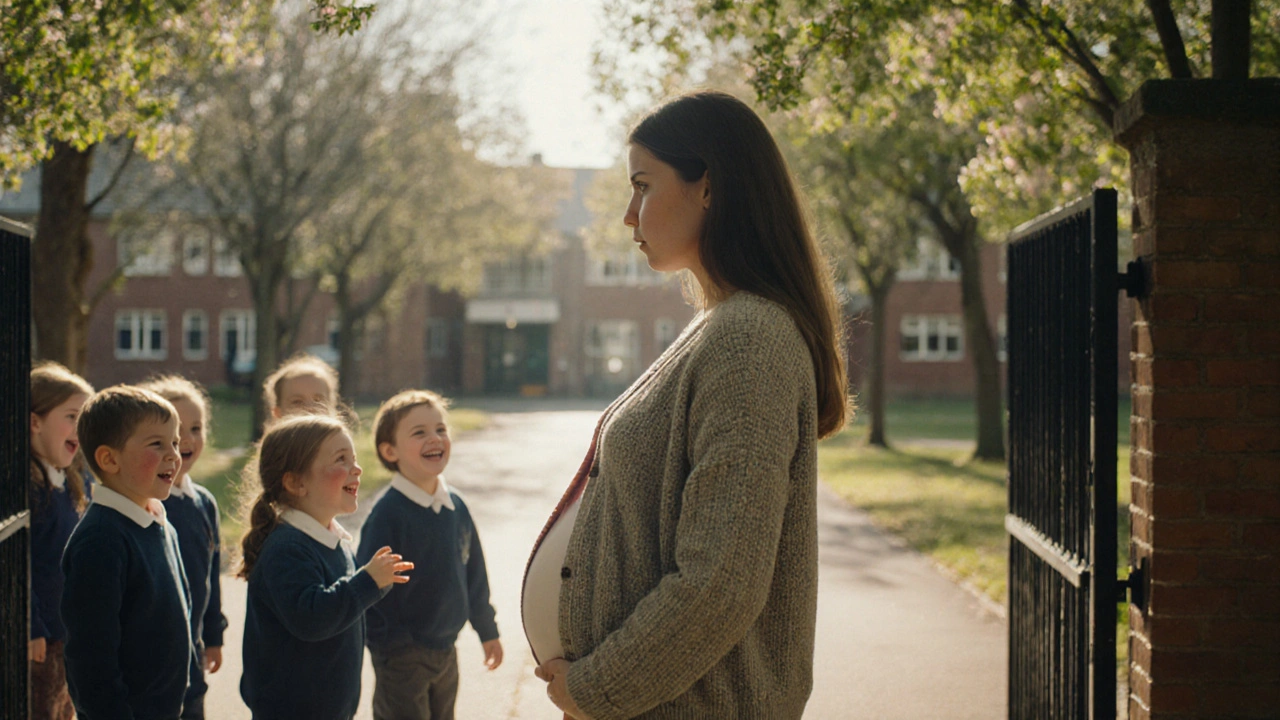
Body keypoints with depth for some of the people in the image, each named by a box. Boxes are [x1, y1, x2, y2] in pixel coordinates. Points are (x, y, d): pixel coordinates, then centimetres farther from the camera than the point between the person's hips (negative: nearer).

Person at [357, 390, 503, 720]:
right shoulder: (387, 513, -19)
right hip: (403, 654, -7)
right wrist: (390, 647, -18)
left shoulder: (456, 506, 2)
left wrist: (487, 630, 18)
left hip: (446, 650, 7)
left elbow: (474, 572, 12)